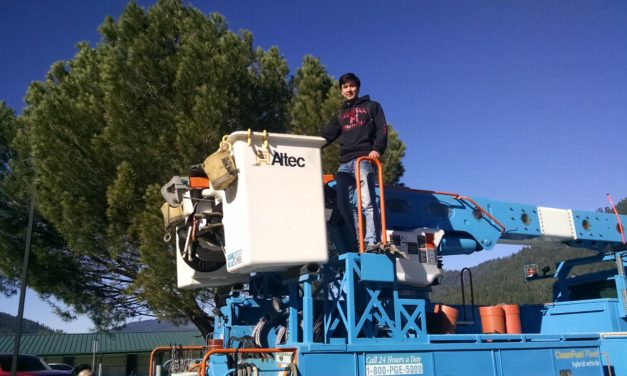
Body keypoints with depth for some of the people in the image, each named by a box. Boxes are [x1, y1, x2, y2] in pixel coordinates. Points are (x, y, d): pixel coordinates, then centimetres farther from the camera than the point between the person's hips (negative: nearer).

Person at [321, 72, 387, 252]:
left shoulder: (371, 107, 17)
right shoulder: (340, 115, 29)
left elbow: (382, 129, 4)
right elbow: (326, 136, 21)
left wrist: (377, 149, -14)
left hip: (365, 159, -5)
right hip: (344, 163, 5)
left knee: (367, 202, -15)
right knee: (343, 204, -5)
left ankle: (371, 241, -18)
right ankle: (355, 242, -4)